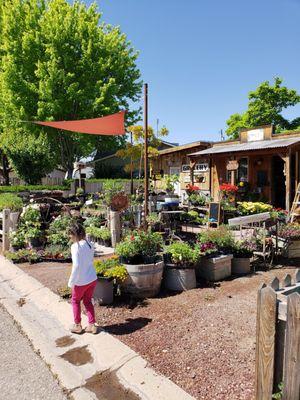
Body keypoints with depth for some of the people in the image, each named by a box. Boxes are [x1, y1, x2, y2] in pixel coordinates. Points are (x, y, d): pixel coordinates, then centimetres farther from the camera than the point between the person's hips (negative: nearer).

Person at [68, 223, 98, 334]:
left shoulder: (75, 246, -19)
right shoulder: (89, 245, 1)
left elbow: (76, 266, -21)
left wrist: (71, 282, -12)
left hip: (81, 281, -5)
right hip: (92, 279, 5)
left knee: (75, 301, 19)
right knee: (87, 301, 21)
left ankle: (77, 326, 29)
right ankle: (92, 325, 24)